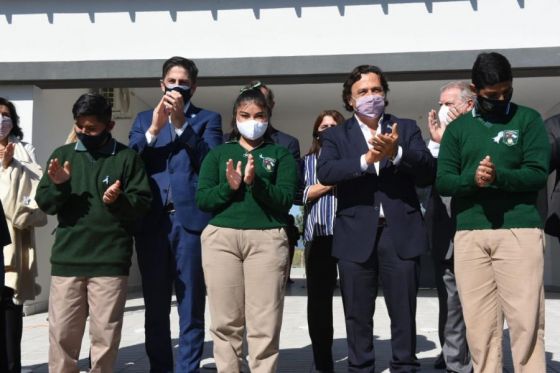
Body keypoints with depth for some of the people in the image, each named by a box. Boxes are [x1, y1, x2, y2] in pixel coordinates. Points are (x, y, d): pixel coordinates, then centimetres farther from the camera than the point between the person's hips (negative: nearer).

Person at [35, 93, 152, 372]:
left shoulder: (127, 157, 1)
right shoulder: (62, 155, 10)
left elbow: (143, 202, -3)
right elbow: (44, 204, 7)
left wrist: (119, 201, -21)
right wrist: (58, 186, -13)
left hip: (110, 260, -2)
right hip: (66, 259, 3)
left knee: (105, 333, 6)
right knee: (62, 332, 8)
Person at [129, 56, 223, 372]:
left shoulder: (208, 119, 10)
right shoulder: (144, 119, 18)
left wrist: (181, 122, -11)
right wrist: (154, 129, -9)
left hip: (191, 219, -3)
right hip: (152, 221, 3)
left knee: (191, 305, 1)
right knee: (155, 304, 9)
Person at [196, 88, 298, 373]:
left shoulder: (280, 153, 10)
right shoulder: (218, 153, 14)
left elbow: (285, 199, -2)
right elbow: (202, 199, 5)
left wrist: (255, 181, -16)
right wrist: (228, 187, -12)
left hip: (267, 239, -1)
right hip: (221, 238, 2)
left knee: (264, 325, -4)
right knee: (225, 322, 3)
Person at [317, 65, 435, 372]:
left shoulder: (406, 128, 10)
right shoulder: (336, 135, 8)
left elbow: (428, 173, -3)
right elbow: (325, 172, -11)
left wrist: (396, 153, -20)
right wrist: (367, 159, -24)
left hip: (401, 233, 0)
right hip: (355, 235, 0)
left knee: (404, 314, 7)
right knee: (358, 316, 9)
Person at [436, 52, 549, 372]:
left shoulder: (528, 119, 8)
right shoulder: (457, 128, 14)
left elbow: (538, 174, -2)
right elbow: (443, 181, 6)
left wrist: (498, 175, -19)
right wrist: (472, 179, -14)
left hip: (519, 229, -2)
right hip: (469, 233, 2)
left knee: (526, 320, -5)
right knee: (478, 323, 4)